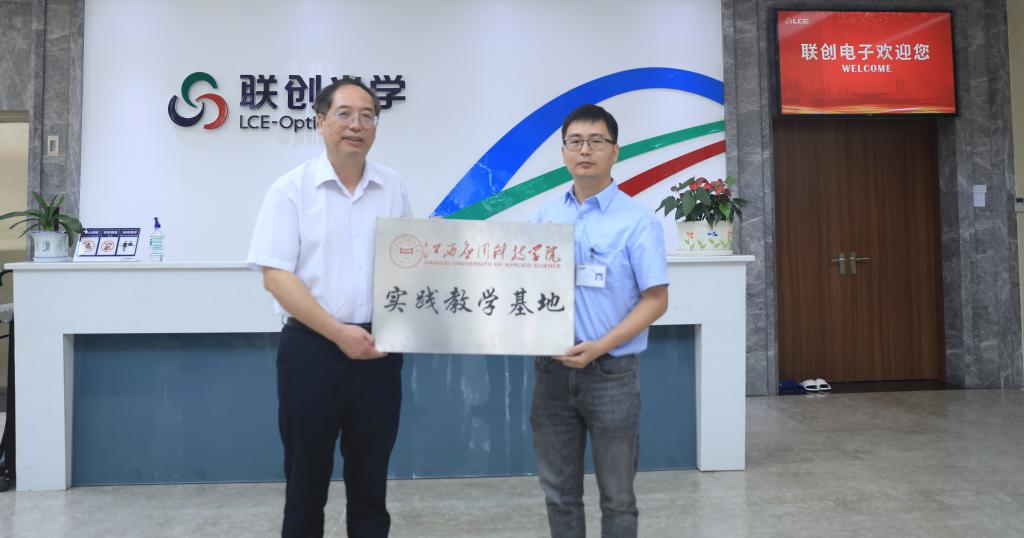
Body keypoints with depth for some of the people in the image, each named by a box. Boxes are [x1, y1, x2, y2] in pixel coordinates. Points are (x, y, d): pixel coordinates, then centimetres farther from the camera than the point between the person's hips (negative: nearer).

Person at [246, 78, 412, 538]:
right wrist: (338, 332, -17)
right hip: (312, 349, -3)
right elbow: (275, 275, -10)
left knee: (370, 483, 13)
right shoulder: (291, 188, -3)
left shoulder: (393, 188, 8)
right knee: (306, 480, 10)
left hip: (378, 351, 3)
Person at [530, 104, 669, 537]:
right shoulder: (544, 215, 7)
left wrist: (600, 346, -18)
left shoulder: (637, 220, -7)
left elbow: (656, 300, -9)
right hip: (551, 370, 4)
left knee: (616, 496, 10)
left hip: (611, 372, -4)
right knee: (559, 491, 15)